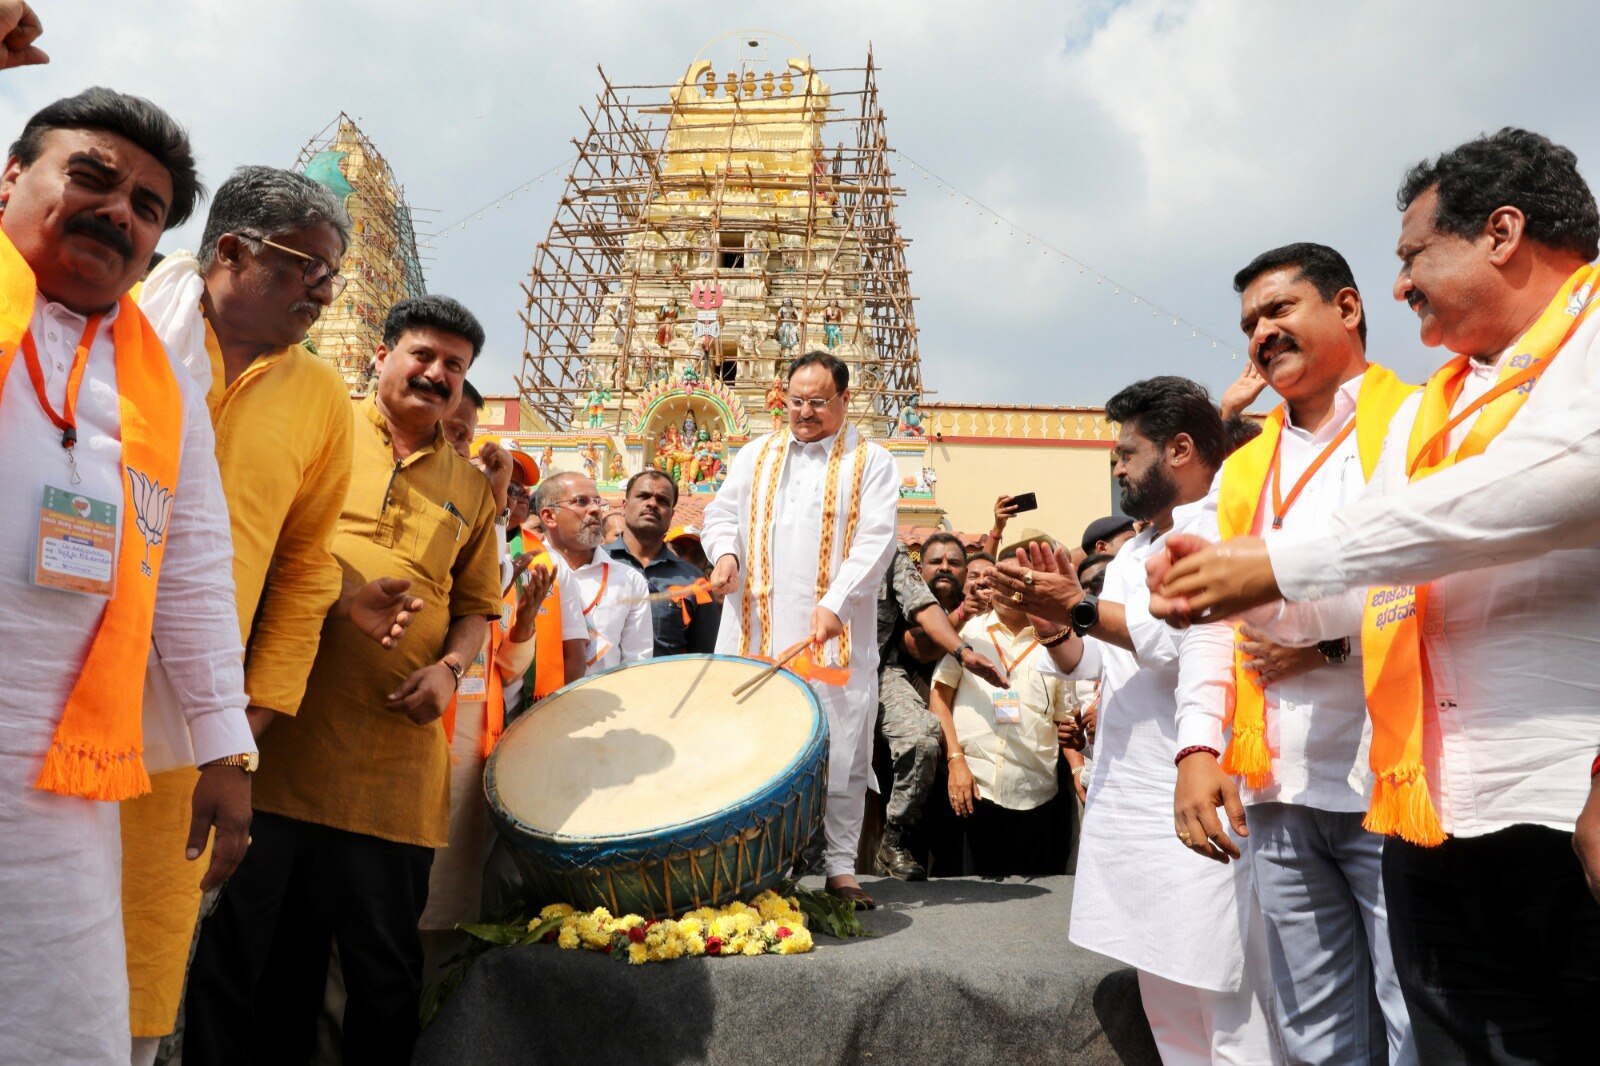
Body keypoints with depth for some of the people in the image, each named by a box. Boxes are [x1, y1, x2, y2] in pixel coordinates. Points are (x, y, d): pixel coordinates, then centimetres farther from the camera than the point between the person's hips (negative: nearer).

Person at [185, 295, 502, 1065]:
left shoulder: (471, 489, 15)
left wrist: (450, 669, -2)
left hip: (396, 763, 2)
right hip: (275, 741, -2)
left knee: (385, 972, 8)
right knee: (243, 948, 6)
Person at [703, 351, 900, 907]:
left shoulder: (871, 462, 4)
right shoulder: (756, 455, 16)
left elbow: (875, 542, -6)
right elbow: (723, 512, 17)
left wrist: (834, 604, -18)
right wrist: (726, 553, -6)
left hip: (836, 637, -2)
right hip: (757, 630, 3)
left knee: (841, 753, 1)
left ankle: (841, 867, 13)